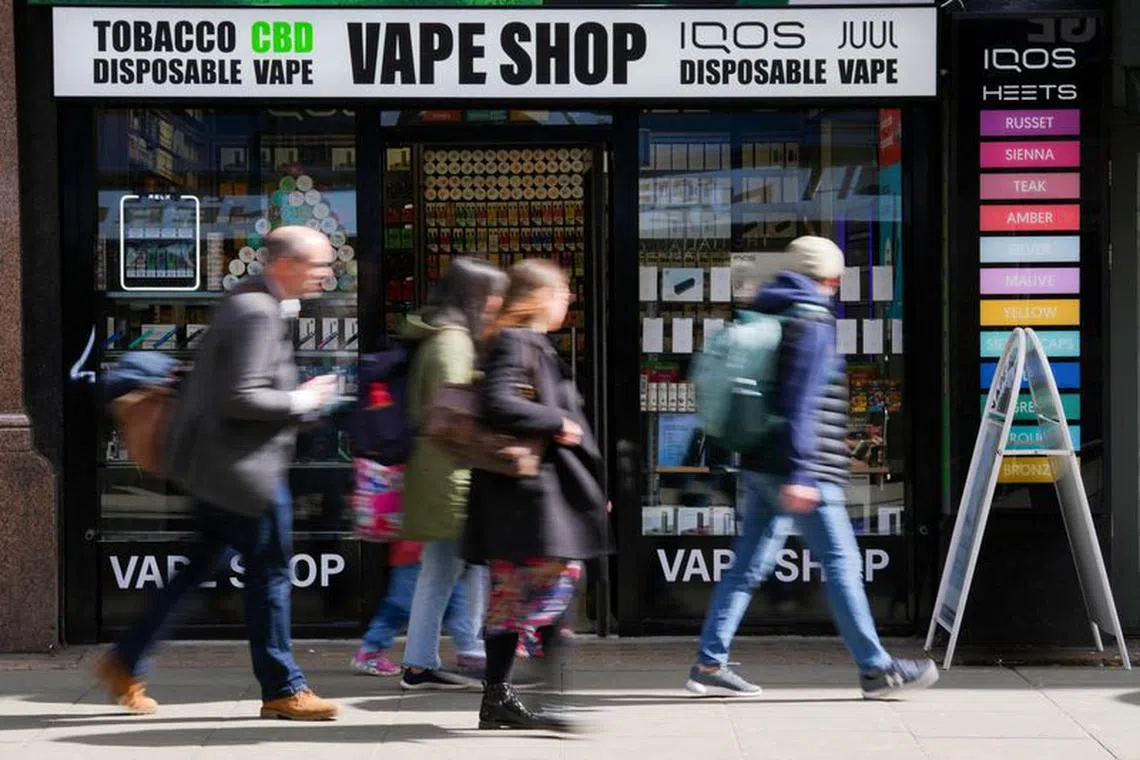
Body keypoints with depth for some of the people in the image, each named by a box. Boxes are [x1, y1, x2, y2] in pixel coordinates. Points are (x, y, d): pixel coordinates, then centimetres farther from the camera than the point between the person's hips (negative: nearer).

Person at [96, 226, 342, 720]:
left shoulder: (253, 301, 12)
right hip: (241, 468, -11)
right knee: (269, 573, 0)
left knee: (200, 567, 17)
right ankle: (282, 689, 11)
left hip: (219, 463, 11)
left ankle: (125, 664, 23)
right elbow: (240, 398, -27)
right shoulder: (258, 313, -20)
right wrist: (301, 401, -15)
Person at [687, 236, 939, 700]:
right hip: (802, 470, -9)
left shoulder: (767, 318, 16)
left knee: (748, 565, 10)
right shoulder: (813, 324, -11)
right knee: (841, 563, -1)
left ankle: (709, 664, 9)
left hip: (759, 466, 9)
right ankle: (875, 669, 6)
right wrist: (800, 476, -22)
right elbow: (801, 405, -19)